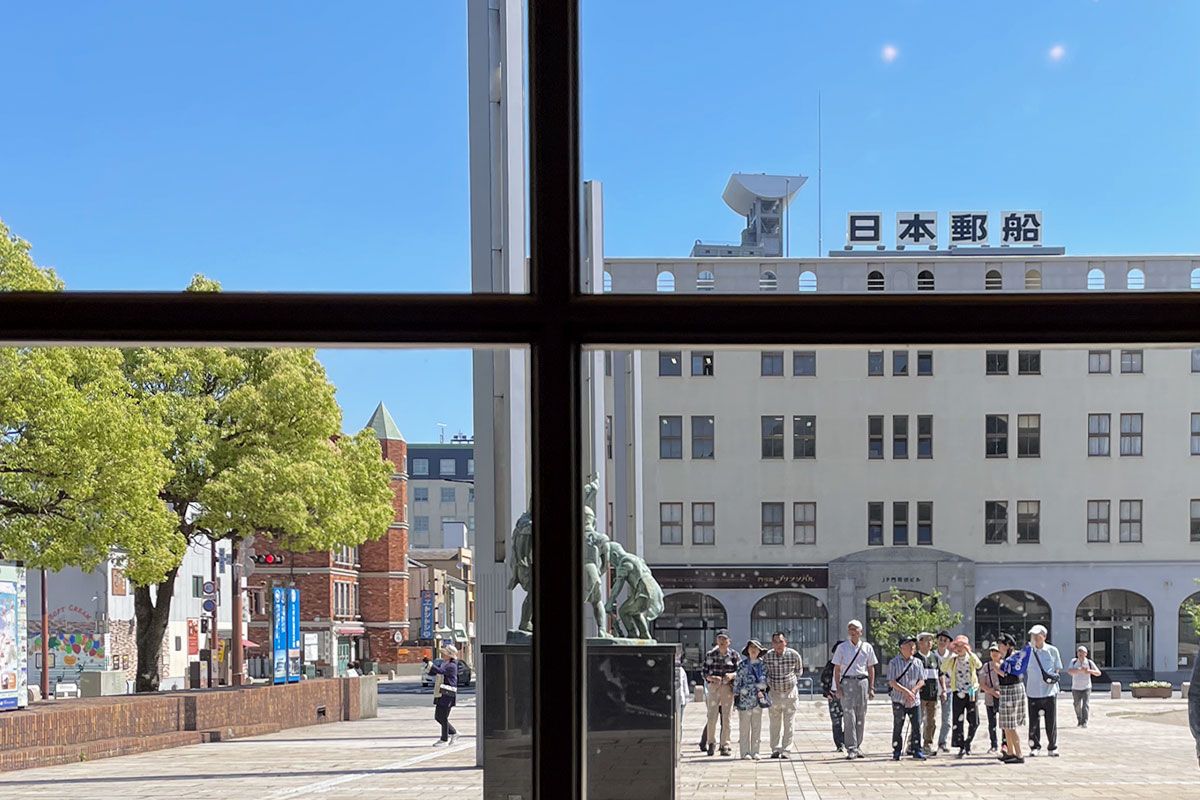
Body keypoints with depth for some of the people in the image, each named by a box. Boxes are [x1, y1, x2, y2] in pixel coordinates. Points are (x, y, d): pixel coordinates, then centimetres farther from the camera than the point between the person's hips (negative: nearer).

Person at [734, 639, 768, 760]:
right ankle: (744, 752, 2)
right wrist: (736, 696, 0)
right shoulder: (742, 665, 2)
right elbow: (737, 681, 2)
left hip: (758, 698, 3)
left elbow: (765, 680, 10)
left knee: (757, 726, 4)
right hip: (745, 698, -3)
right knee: (744, 727, -1)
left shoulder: (763, 665, 8)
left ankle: (755, 751, 10)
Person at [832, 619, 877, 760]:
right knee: (849, 715, -9)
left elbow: (871, 669, 13)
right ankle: (851, 749, -12)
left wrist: (871, 687, 7)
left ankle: (858, 747, 14)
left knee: (861, 716, 4)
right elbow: (837, 669, 5)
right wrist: (837, 688, -4)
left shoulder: (867, 647, 9)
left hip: (862, 682, 2)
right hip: (847, 682, -2)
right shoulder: (842, 647, 5)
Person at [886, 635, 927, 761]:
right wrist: (905, 691, -18)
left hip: (914, 700, 3)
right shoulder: (894, 663, -2)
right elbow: (892, 682, -8)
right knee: (898, 727, 1)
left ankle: (916, 750, 8)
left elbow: (921, 681, 6)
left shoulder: (918, 662, 8)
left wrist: (913, 690, -12)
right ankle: (896, 752, 9)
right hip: (899, 700, -3)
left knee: (917, 726, -1)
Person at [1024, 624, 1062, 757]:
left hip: (1049, 691, -1)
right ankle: (1034, 747, 14)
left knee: (1051, 721, 2)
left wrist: (1054, 676, -9)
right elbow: (1024, 671, 13)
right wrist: (1026, 688, 6)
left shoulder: (1052, 651, 3)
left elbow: (1058, 669, 10)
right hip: (1033, 692, 1)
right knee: (1033, 721, 2)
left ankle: (1052, 747, 13)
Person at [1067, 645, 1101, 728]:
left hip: (1086, 688, -2)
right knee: (1077, 706, 11)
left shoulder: (1089, 662, -4)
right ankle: (1079, 720, 31)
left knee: (1085, 705, -14)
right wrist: (1080, 670, -31)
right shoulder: (1074, 661, -2)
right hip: (1076, 688, 2)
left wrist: (1090, 671, -23)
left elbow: (1098, 673, -3)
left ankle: (1084, 722, -13)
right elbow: (1069, 671, -18)